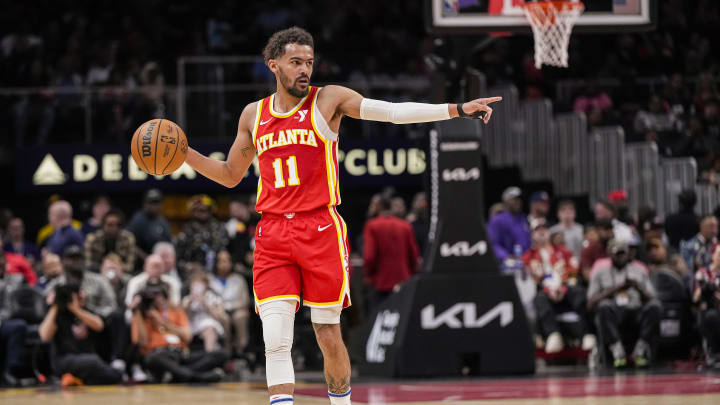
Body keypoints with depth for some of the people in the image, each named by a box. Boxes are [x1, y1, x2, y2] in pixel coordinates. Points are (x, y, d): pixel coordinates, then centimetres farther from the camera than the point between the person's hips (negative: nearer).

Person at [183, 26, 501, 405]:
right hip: (272, 235, 2)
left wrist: (459, 109, -17)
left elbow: (394, 111, -7)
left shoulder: (329, 99, 2)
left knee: (328, 337, 3)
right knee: (275, 342, -9)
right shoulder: (253, 115, 13)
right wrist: (183, 153, 10)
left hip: (320, 231, -2)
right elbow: (230, 175, 24)